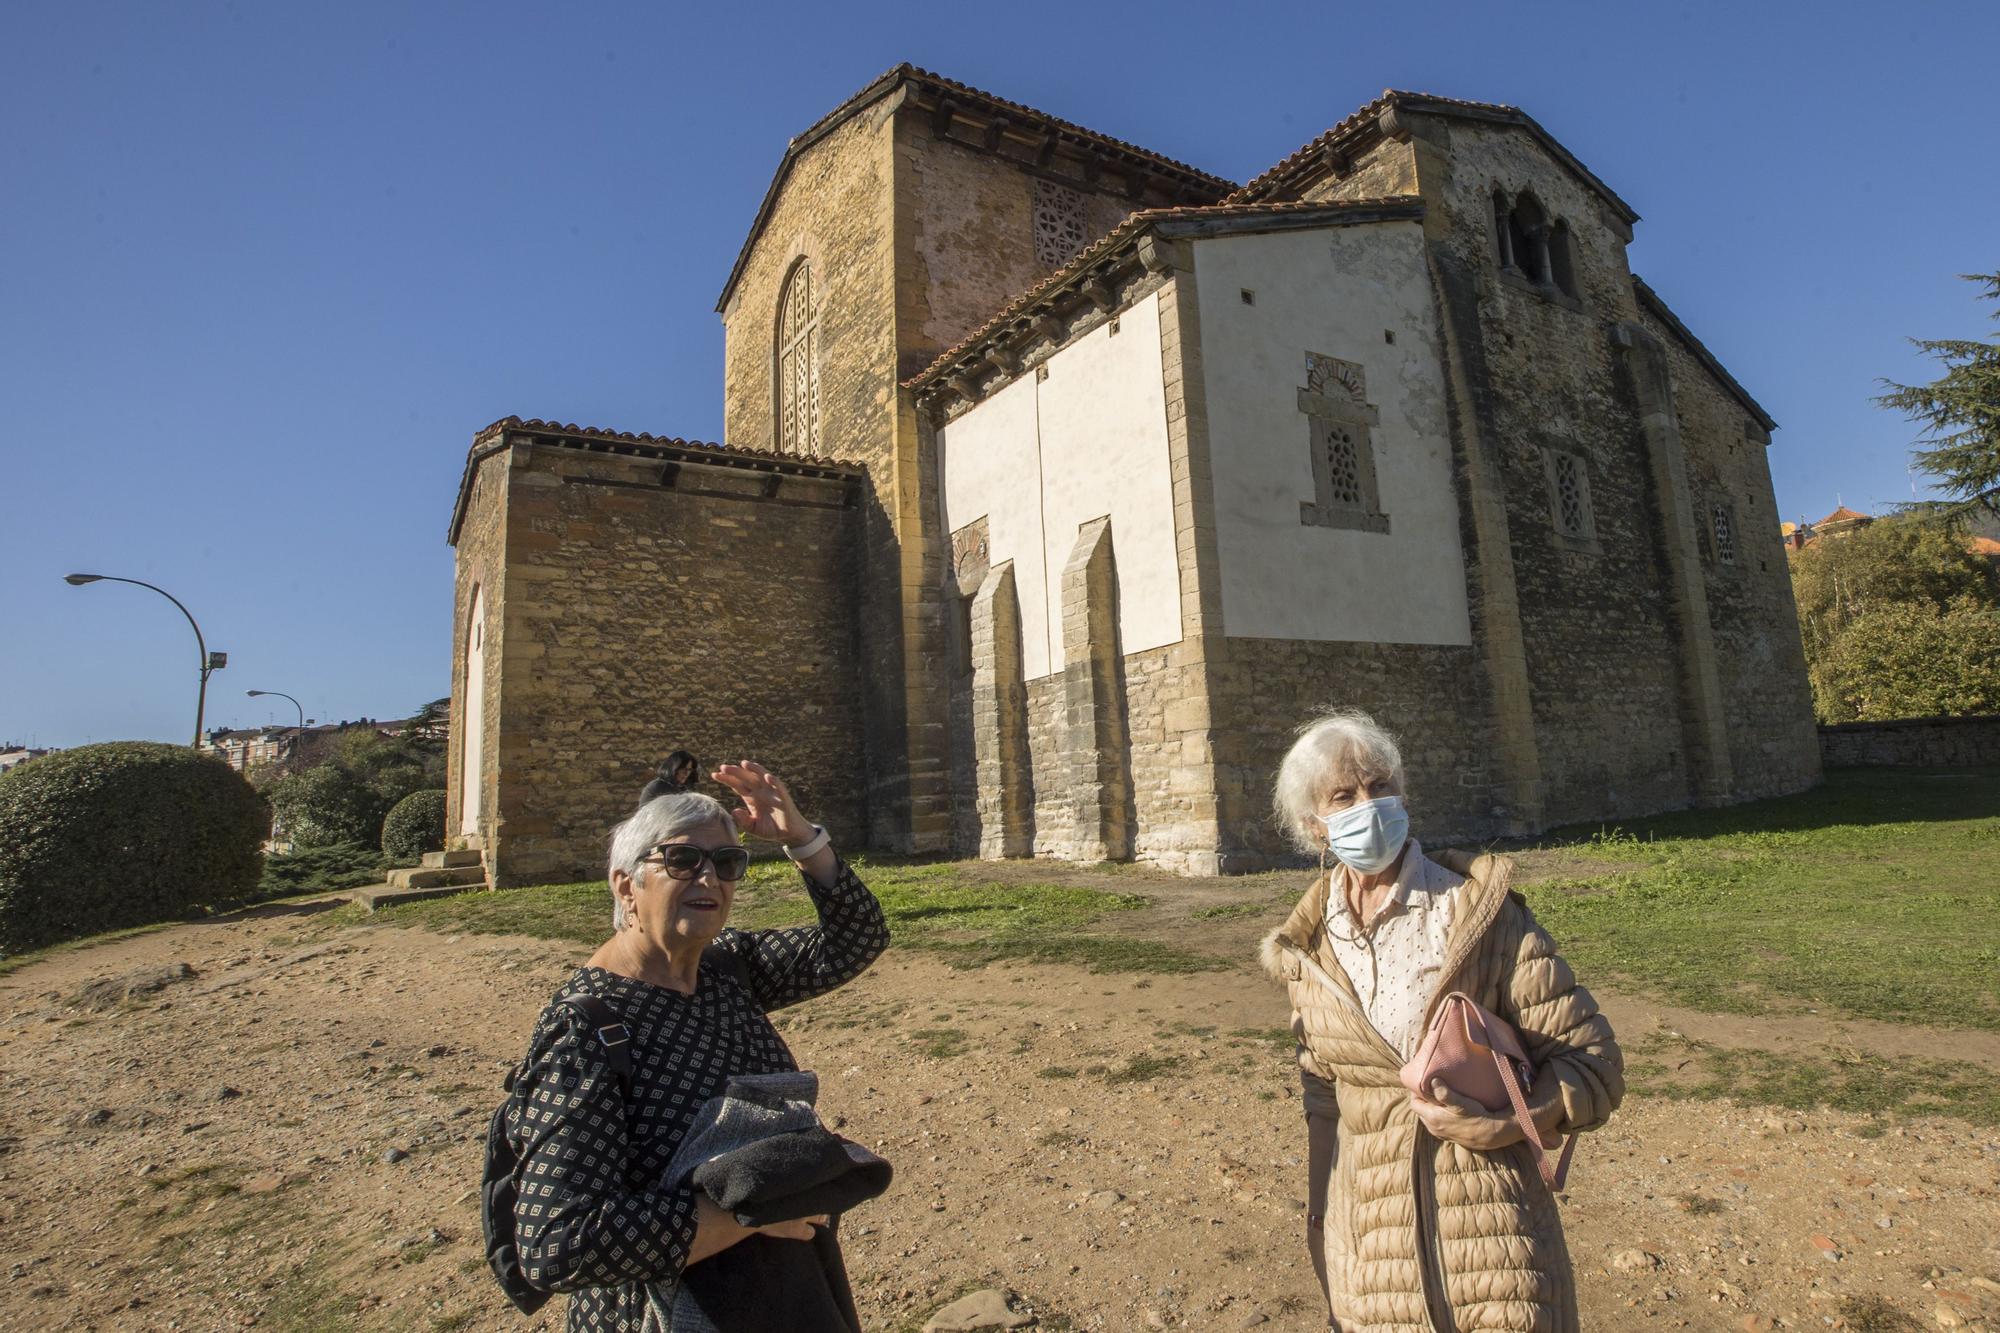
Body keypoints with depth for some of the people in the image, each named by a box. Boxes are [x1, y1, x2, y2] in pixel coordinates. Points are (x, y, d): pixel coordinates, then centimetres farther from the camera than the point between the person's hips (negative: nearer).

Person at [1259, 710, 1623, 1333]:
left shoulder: (1477, 909, -12)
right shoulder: (1308, 951, -1)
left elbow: (1591, 1058, -7)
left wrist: (1501, 1123, -21)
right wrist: (1322, 1214, 13)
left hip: (1488, 1234, -3)